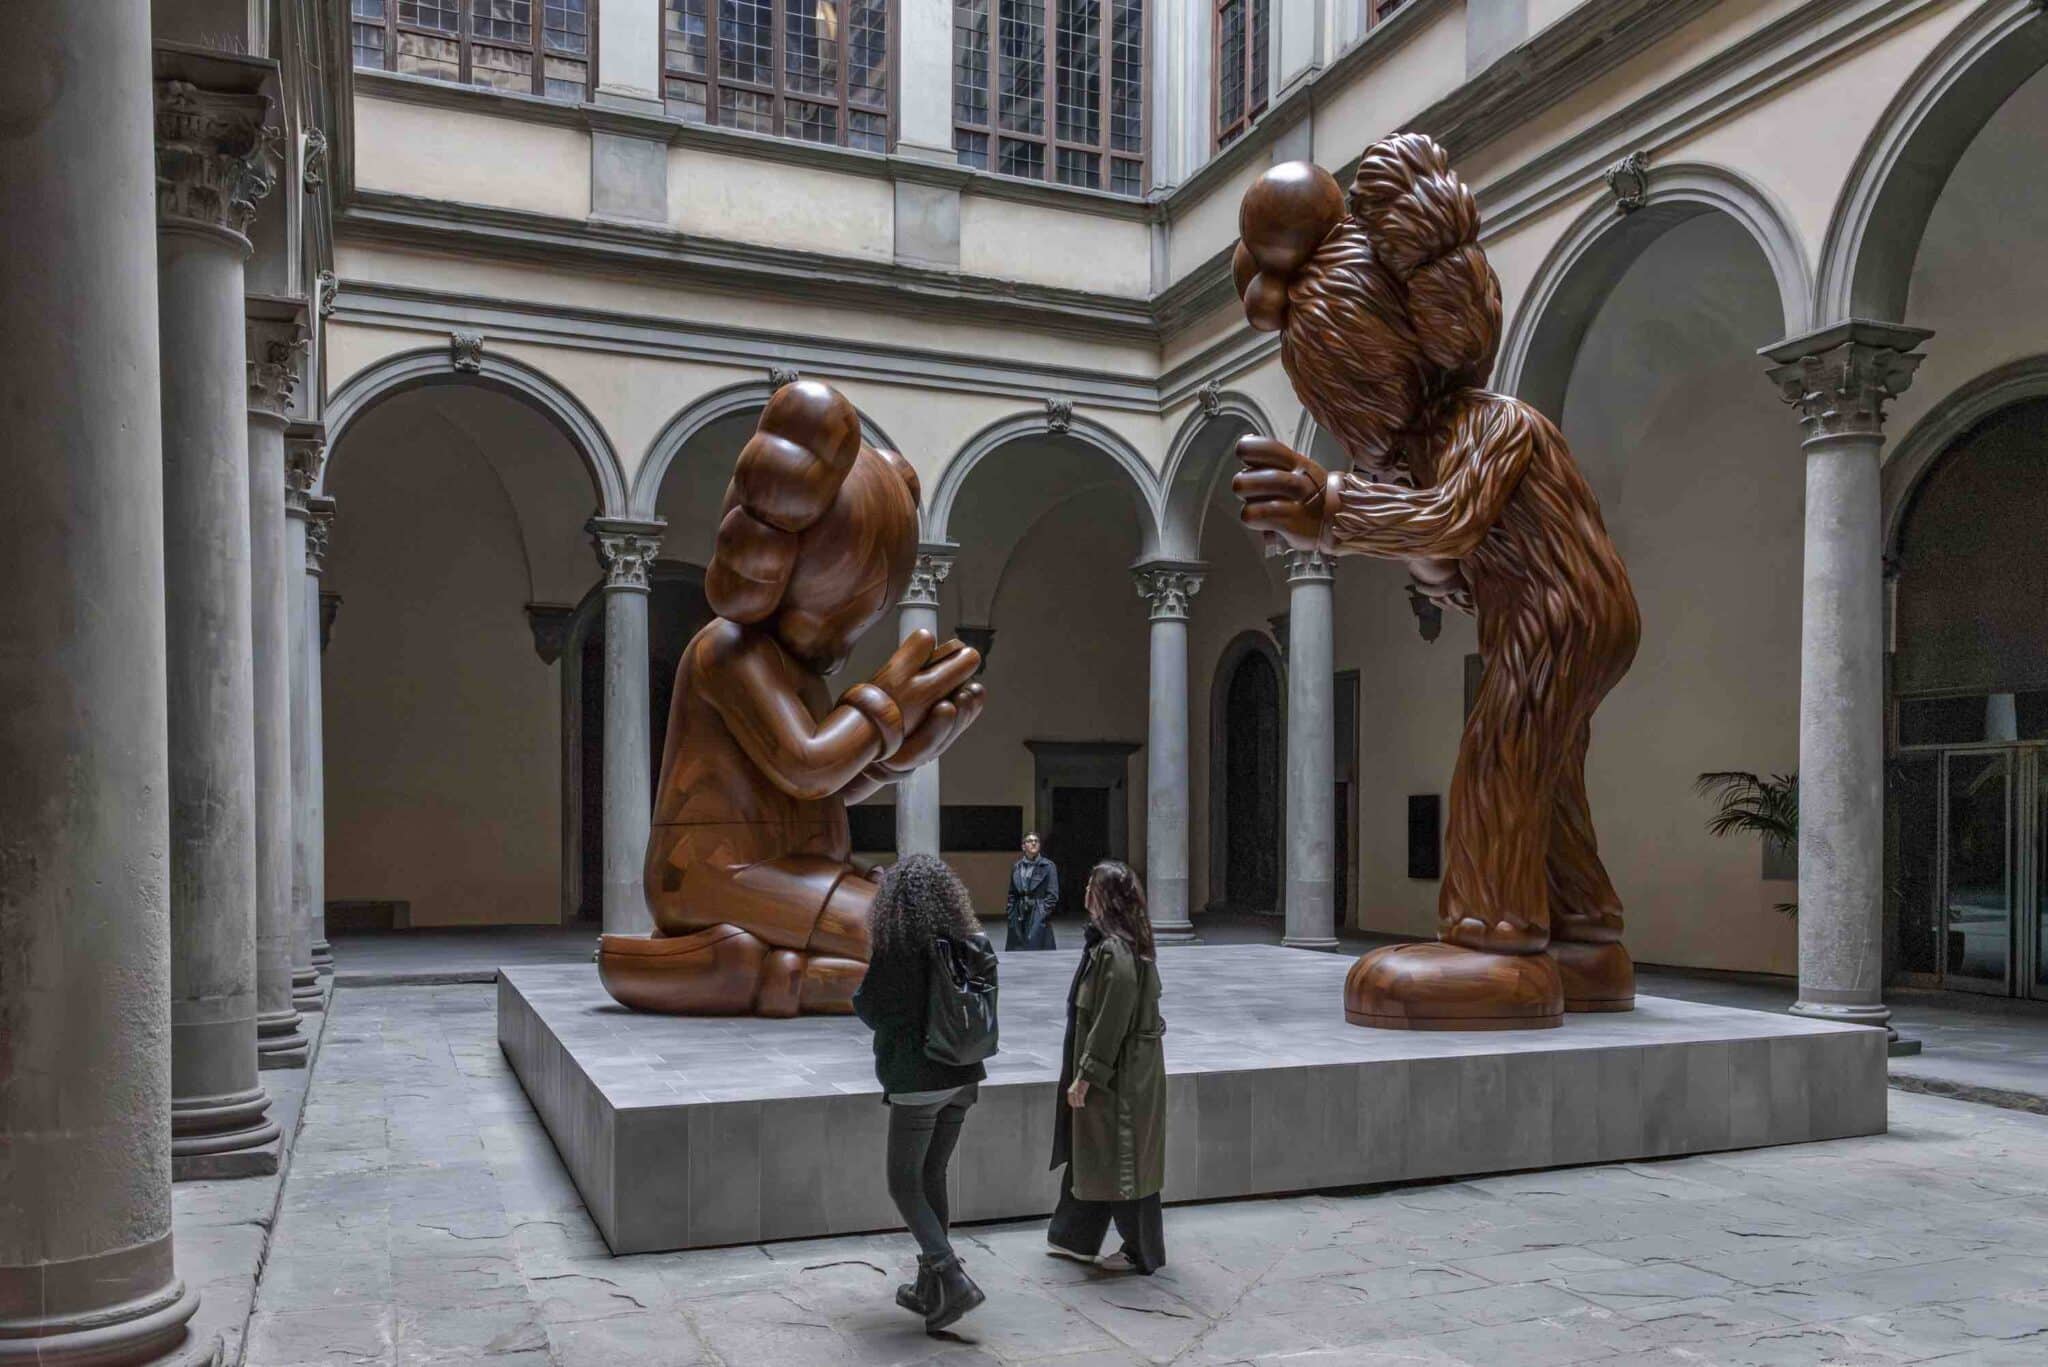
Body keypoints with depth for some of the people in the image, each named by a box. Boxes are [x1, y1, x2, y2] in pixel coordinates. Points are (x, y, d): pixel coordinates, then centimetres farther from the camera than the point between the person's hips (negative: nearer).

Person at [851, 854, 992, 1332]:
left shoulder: (894, 951, -17)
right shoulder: (968, 945, 0)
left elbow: (870, 1010, -8)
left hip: (915, 1081, -6)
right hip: (962, 1077, 6)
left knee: (904, 1185, 6)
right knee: (933, 1177, 17)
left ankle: (953, 1279, -7)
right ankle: (929, 1288, 25)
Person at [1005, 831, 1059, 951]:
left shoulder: (1048, 866, -2)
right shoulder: (1017, 867, 10)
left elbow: (1053, 895, -5)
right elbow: (1012, 895, 13)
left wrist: (1043, 914, -11)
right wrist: (1011, 915, 5)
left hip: (1038, 918, -4)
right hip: (1019, 916, 4)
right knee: (1016, 950, 3)